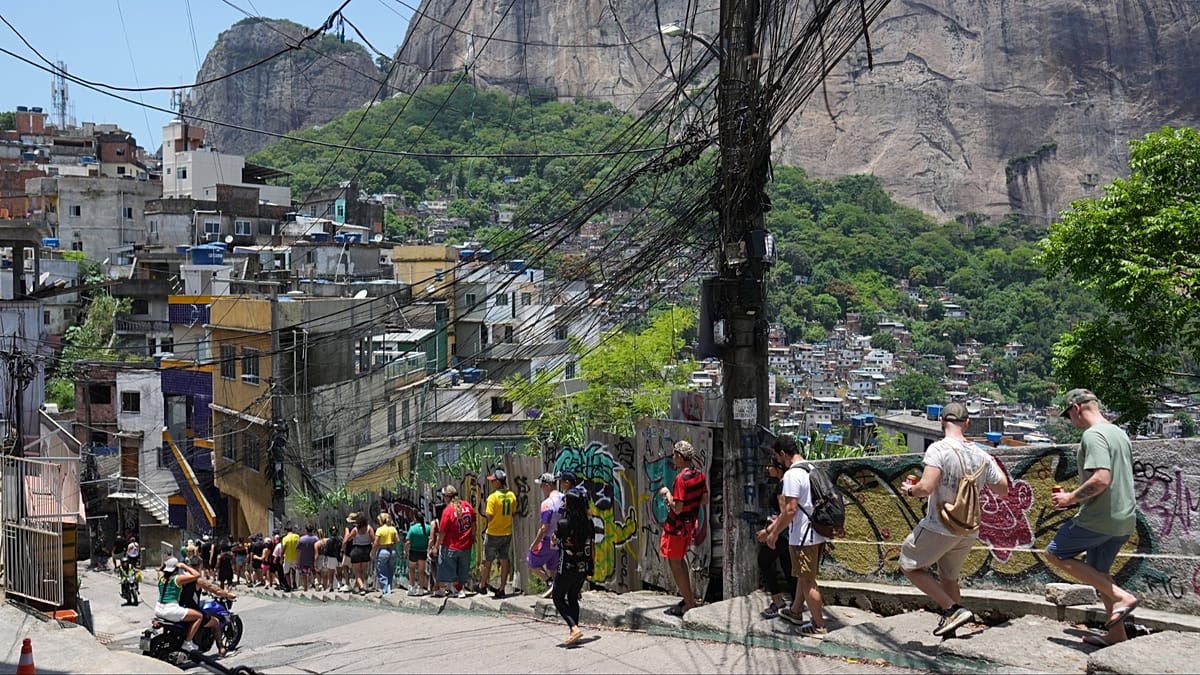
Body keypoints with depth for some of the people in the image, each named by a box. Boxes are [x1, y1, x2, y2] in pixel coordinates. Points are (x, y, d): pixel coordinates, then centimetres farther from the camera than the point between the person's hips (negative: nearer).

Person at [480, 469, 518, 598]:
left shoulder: (493, 497, -19)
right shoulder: (511, 495, -1)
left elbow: (489, 517, -19)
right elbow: (513, 512, 8)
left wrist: (484, 511, 0)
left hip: (493, 534, -5)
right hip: (507, 533, 5)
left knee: (487, 561, 11)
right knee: (504, 560, 10)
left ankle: (483, 586, 24)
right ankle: (502, 589, 13)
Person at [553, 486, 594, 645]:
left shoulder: (564, 523, -18)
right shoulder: (589, 522, -2)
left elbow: (554, 541, 0)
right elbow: (593, 545, 5)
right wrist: (593, 566, 14)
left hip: (567, 567, -6)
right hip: (583, 567, 6)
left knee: (558, 598, 7)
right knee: (573, 598, 20)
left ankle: (574, 628, -10)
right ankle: (574, 631, 20)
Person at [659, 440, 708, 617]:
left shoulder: (681, 478, -24)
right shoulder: (700, 475, 1)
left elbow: (677, 508, -25)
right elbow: (705, 501, 9)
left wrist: (666, 493, -12)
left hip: (677, 527, -9)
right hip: (691, 524, 9)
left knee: (675, 563, 4)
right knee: (679, 560, 23)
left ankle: (689, 604, 8)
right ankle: (689, 598, 28)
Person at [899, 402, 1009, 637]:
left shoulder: (939, 449, -16)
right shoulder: (981, 455, 3)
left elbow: (926, 487, -26)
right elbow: (1003, 489, 14)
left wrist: (910, 491, -4)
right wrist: (993, 464, 28)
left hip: (939, 527, -6)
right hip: (969, 532, 7)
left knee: (910, 566, 8)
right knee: (949, 578, 22)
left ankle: (952, 609, -3)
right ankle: (951, 628, 24)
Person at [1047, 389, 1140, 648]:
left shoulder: (1093, 435, -17)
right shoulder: (1119, 433, 15)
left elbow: (1101, 479, -29)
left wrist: (1071, 498, -15)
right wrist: (1079, 497, 23)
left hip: (1100, 518, -10)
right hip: (1125, 519, 10)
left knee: (1055, 554, 3)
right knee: (1097, 571, 19)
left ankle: (1120, 596, -5)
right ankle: (1116, 635, 20)